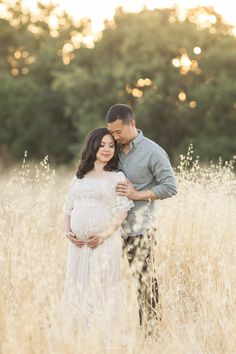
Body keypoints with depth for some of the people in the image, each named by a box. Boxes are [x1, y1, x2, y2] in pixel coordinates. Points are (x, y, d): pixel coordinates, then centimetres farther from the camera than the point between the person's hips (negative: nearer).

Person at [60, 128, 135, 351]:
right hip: (78, 243, 5)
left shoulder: (117, 177, 4)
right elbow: (68, 207, 17)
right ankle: (80, 339, 13)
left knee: (102, 289, -7)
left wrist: (104, 234, -18)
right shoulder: (79, 177, 18)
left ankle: (104, 339, -2)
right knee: (77, 288, 5)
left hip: (104, 242, -5)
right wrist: (67, 231, 0)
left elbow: (122, 211, -6)